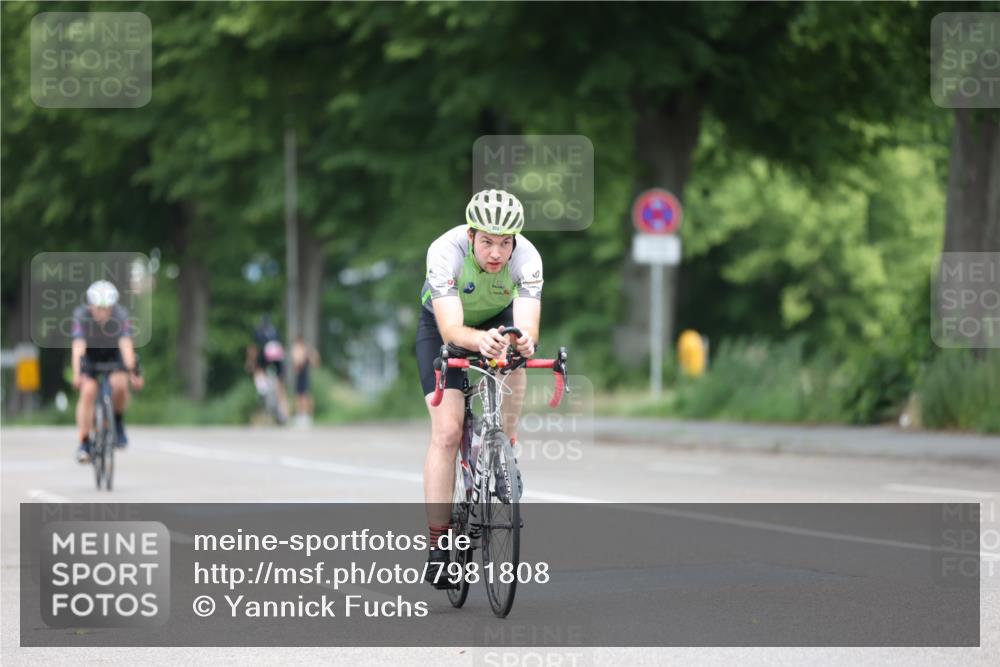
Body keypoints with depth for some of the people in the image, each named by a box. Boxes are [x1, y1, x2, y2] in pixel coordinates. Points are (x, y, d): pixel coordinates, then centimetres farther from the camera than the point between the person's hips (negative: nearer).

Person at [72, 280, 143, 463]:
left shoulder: (121, 316, -29)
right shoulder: (81, 316, -29)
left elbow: (126, 344, -38)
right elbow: (78, 347, -38)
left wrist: (132, 372, -51)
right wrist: (77, 374, -51)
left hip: (114, 355, 0)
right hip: (90, 356, 0)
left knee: (120, 384, -27)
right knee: (88, 391, -22)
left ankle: (118, 422, 1)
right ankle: (84, 444, -13)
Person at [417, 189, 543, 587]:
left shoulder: (526, 257, -30)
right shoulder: (446, 251, -35)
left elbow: (527, 325, -40)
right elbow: (451, 330, -42)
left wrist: (525, 340, -63)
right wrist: (480, 340, -63)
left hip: (497, 320, 3)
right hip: (441, 328, -3)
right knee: (447, 432, -15)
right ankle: (437, 540, -11)